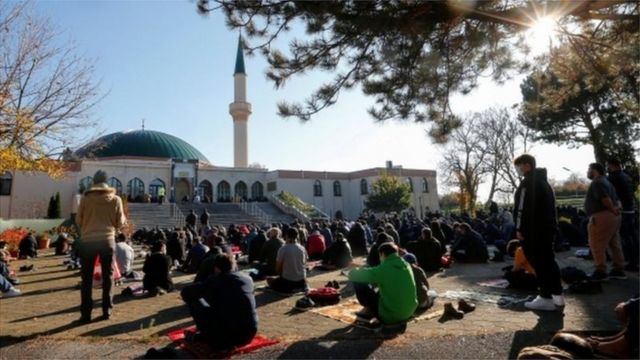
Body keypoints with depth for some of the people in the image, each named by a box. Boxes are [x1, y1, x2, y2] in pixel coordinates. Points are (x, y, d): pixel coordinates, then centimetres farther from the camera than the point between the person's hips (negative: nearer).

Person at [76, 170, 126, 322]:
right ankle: (107, 310, 13)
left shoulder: (86, 198, -2)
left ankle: (86, 313, 8)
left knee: (87, 278, 8)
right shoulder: (115, 199, -1)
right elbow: (120, 223, 2)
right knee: (108, 276, 12)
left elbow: (78, 220, 5)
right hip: (107, 241, 0)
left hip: (88, 241, 0)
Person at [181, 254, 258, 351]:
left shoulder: (213, 280, 0)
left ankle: (207, 336, 21)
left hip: (225, 335, -4)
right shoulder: (248, 280, 10)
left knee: (194, 300, 13)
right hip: (249, 335, 4)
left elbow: (185, 292, 13)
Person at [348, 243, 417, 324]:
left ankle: (368, 311, 17)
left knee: (358, 282, -1)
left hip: (389, 316, -6)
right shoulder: (406, 265, 0)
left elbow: (354, 275, -10)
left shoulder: (384, 268, -18)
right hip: (409, 313, 7)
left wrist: (352, 272, 13)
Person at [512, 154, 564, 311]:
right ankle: (557, 295, 21)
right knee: (548, 260, 15)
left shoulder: (528, 182, -12)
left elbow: (523, 207, -20)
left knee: (538, 262, -6)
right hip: (547, 227, 10)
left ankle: (546, 298, -4)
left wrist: (519, 228, -17)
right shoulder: (543, 181, 19)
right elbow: (550, 205, 21)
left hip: (533, 229, -10)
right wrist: (552, 225, 22)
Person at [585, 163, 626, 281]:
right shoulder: (606, 182, 22)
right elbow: (616, 199, 16)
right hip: (612, 217, 11)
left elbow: (605, 199, -21)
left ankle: (601, 271, -2)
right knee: (614, 244, 14)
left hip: (602, 216, -11)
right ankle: (619, 270, 19)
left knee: (597, 245, -5)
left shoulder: (597, 183, -11)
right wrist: (617, 208, -1)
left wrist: (613, 210, -8)